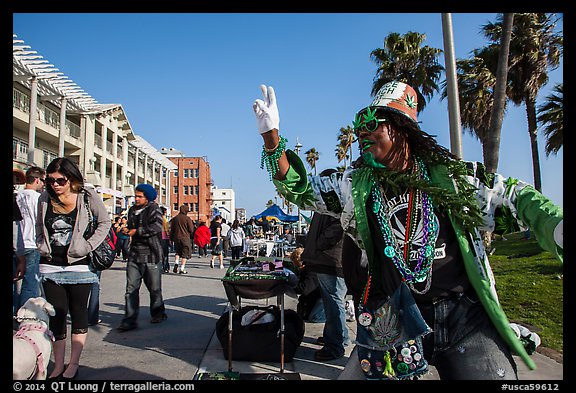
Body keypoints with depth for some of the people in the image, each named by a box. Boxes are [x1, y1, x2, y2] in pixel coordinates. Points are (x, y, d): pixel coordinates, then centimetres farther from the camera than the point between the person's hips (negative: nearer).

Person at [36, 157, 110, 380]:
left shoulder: (87, 196, -7)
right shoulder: (44, 199, 3)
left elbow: (105, 222, -1)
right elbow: (39, 227, 18)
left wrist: (88, 245, -9)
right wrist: (42, 247, 4)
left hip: (79, 265, -3)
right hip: (50, 266, 3)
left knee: (78, 314, 6)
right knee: (56, 315, 8)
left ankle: (73, 365, 17)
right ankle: (58, 366, 20)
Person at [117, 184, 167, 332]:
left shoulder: (153, 209, -7)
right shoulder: (132, 210, 13)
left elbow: (157, 227, -23)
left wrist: (137, 231, -16)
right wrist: (127, 229, 6)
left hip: (151, 254, -5)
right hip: (134, 254, 5)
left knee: (154, 288, 9)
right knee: (131, 288, -1)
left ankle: (158, 314, 28)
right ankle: (130, 320, 3)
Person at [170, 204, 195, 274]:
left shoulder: (175, 218, 6)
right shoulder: (187, 218, -8)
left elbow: (172, 229, 10)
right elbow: (191, 230, -8)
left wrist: (171, 239, 17)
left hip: (176, 238, 4)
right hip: (185, 238, -4)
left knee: (178, 252, 23)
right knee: (185, 253, 4)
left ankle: (176, 263, 2)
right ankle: (182, 269, 0)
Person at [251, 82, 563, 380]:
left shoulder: (449, 172, 0)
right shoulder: (356, 185, 2)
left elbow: (514, 195, 8)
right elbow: (300, 190, 1)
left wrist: (556, 225, -8)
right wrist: (272, 139, -11)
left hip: (466, 314, 0)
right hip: (395, 321, 1)